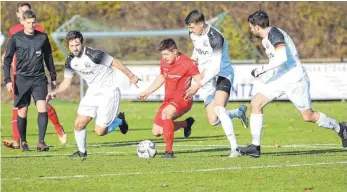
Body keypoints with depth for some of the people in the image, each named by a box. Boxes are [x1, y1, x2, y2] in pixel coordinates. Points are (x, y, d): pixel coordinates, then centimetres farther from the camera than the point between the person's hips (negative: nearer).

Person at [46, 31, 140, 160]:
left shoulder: (94, 55, -25)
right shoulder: (71, 61, -3)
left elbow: (115, 62, -13)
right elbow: (66, 82, 7)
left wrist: (131, 76, -3)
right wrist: (55, 92, -13)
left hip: (108, 93, -6)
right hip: (92, 93, 6)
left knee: (100, 131, -7)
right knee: (79, 124, -3)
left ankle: (119, 120, 22)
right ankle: (82, 152, 20)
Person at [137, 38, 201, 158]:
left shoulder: (187, 63, -18)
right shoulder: (164, 62, 4)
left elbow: (200, 81, -23)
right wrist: (147, 92, 22)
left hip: (183, 99, -8)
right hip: (168, 99, 8)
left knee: (166, 112, -39)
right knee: (156, 132, 4)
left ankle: (169, 151, -34)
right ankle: (186, 123, 29)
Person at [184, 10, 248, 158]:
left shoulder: (215, 38, -25)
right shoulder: (193, 34, -1)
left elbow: (215, 68, -28)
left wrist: (197, 86, -30)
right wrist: (193, 59, 5)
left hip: (222, 75, -8)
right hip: (207, 78, 8)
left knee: (218, 108, -31)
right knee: (213, 121, -1)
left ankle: (234, 148, -31)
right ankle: (239, 112, 29)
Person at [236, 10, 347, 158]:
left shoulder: (274, 33, -19)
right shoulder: (266, 39, 12)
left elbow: (282, 57, -31)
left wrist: (262, 69, -26)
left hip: (295, 79, -9)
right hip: (280, 78, 9)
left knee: (308, 117, 1)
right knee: (256, 103, -7)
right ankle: (255, 147, -7)